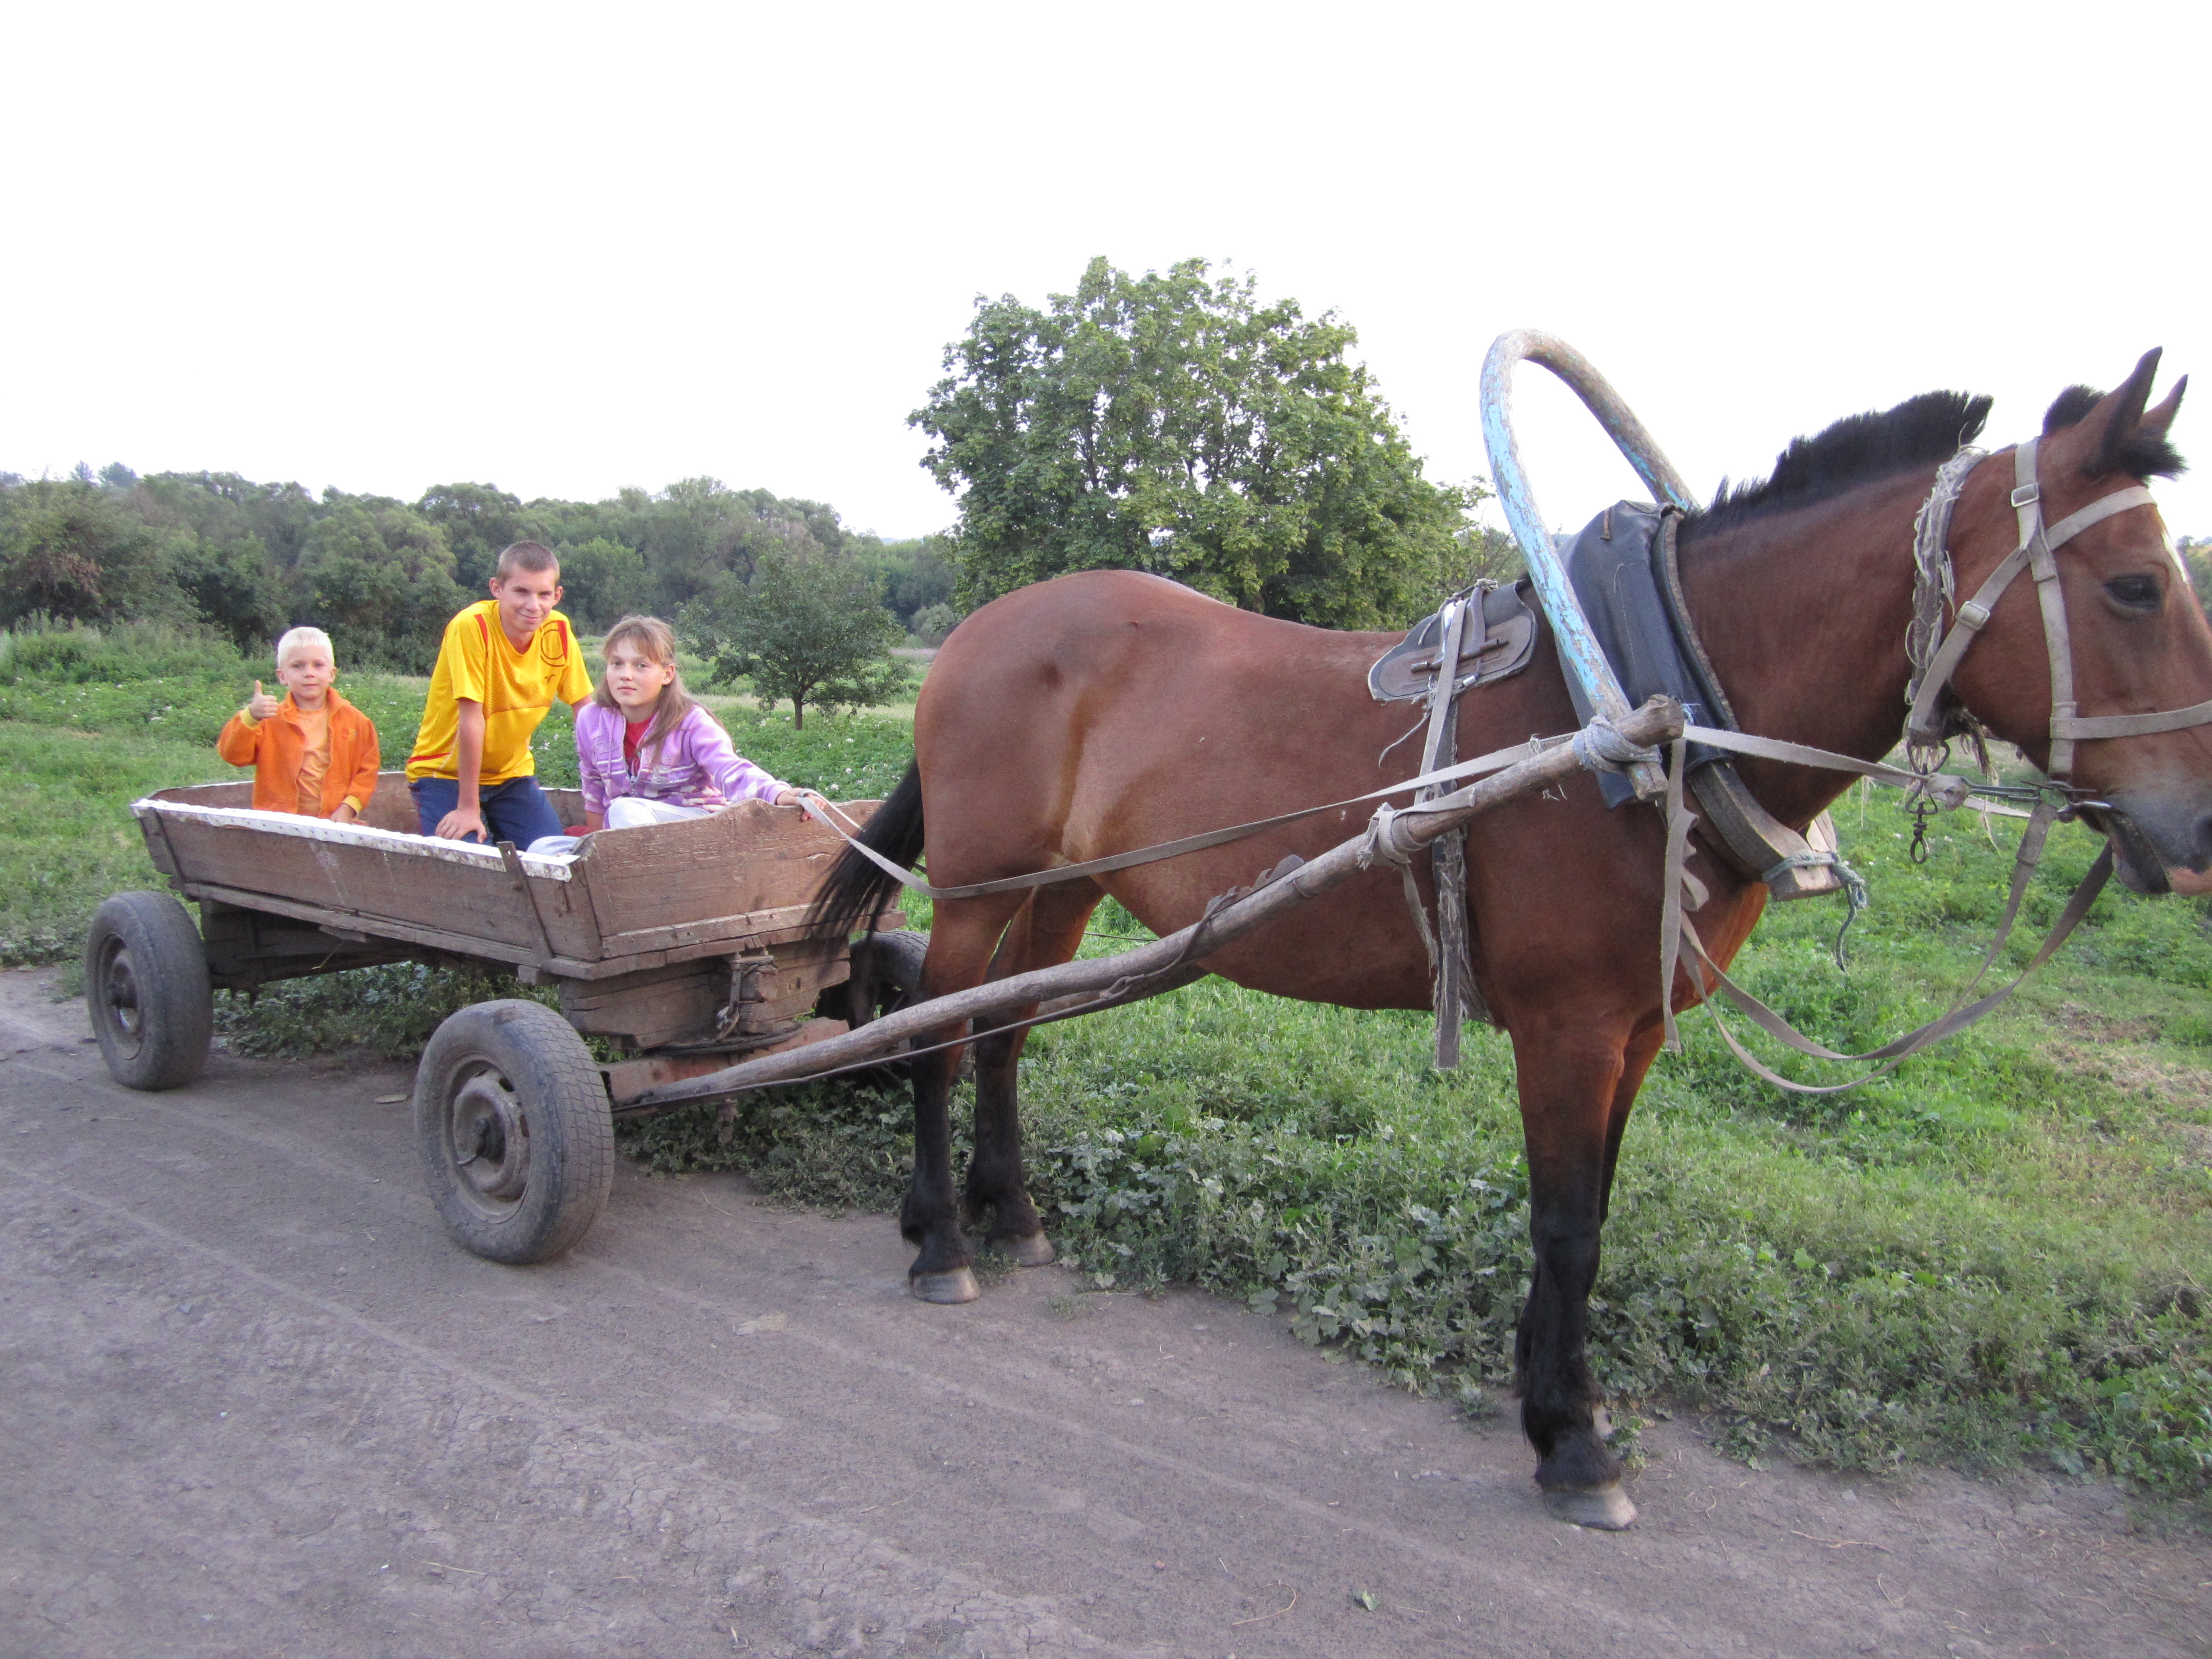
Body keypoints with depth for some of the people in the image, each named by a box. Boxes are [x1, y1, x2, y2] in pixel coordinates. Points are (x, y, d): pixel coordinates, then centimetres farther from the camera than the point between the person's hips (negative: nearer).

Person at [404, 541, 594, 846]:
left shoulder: (559, 632, -9)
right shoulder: (472, 626, -24)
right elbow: (471, 719, -24)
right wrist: (468, 808, -22)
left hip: (512, 774, 4)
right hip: (446, 774, -4)